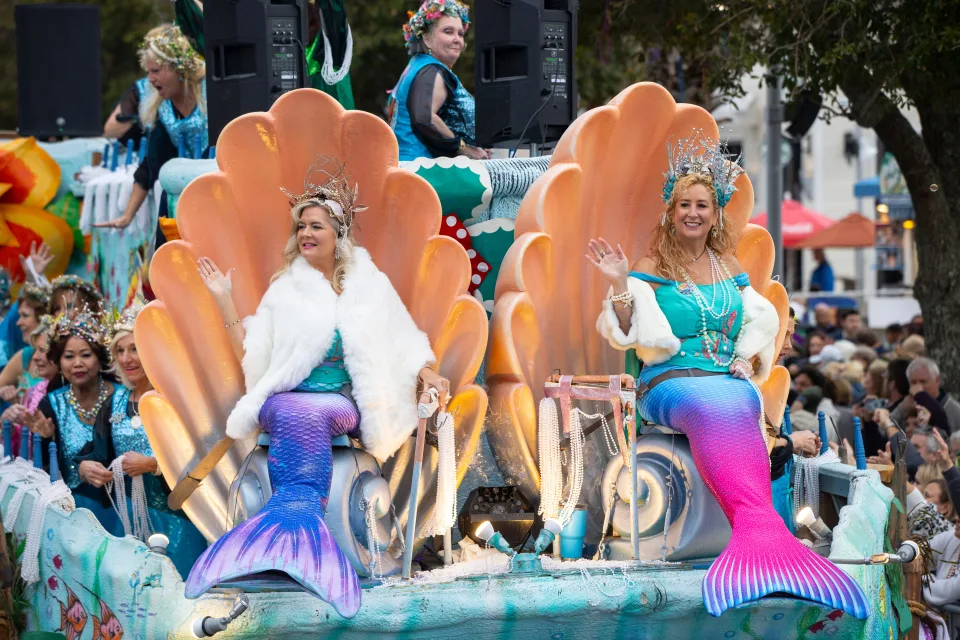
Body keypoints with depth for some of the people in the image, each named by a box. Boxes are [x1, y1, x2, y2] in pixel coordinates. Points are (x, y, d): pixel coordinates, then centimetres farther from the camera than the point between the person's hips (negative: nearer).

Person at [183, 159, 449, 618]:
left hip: (344, 404, 0)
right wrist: (224, 300, 8)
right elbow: (250, 355, 11)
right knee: (301, 418, -38)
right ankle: (303, 524, -50)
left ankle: (286, 525, -44)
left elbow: (402, 345, 14)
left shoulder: (371, 286, 12)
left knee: (306, 417, -36)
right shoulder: (285, 288, 13)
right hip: (288, 399, 0)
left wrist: (426, 374, -5)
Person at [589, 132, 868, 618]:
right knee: (713, 407, -38)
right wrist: (619, 287, -15)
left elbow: (759, 324, 22)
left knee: (736, 407, -35)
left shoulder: (729, 268, 18)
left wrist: (749, 359, 3)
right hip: (670, 382, -3)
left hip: (731, 382, 3)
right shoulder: (651, 269, 7)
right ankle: (760, 524, -58)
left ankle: (753, 536, -54)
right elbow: (630, 335, -2)